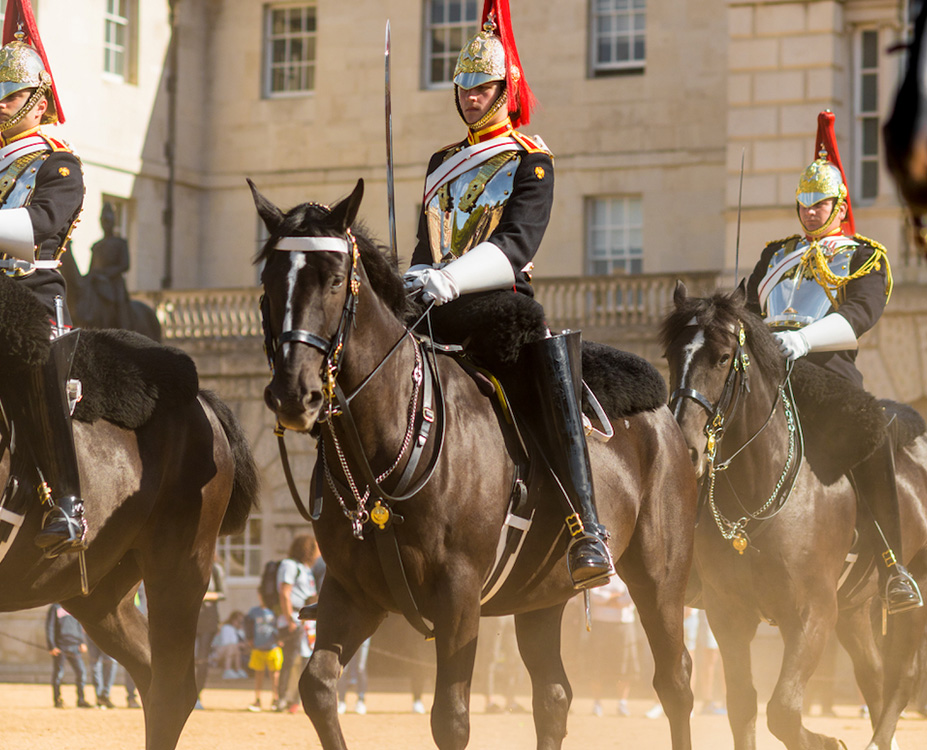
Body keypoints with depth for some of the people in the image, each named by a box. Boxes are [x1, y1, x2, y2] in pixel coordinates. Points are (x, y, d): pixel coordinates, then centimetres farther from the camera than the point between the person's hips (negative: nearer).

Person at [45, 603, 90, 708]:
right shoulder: (55, 608, -1)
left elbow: (79, 626, 21)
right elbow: (49, 628, -4)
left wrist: (82, 642, 9)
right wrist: (52, 647, -11)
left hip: (74, 647, 5)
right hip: (59, 648, -5)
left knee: (81, 671, -1)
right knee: (58, 673, -2)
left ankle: (81, 700, 7)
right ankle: (58, 700, 7)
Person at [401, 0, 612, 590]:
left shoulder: (530, 160, 3)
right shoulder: (443, 163, 23)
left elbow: (516, 243, -12)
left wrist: (451, 278, -27)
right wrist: (418, 278, 2)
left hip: (499, 299, -7)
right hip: (438, 312, 7)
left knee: (544, 357, -37)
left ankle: (587, 530, -45)